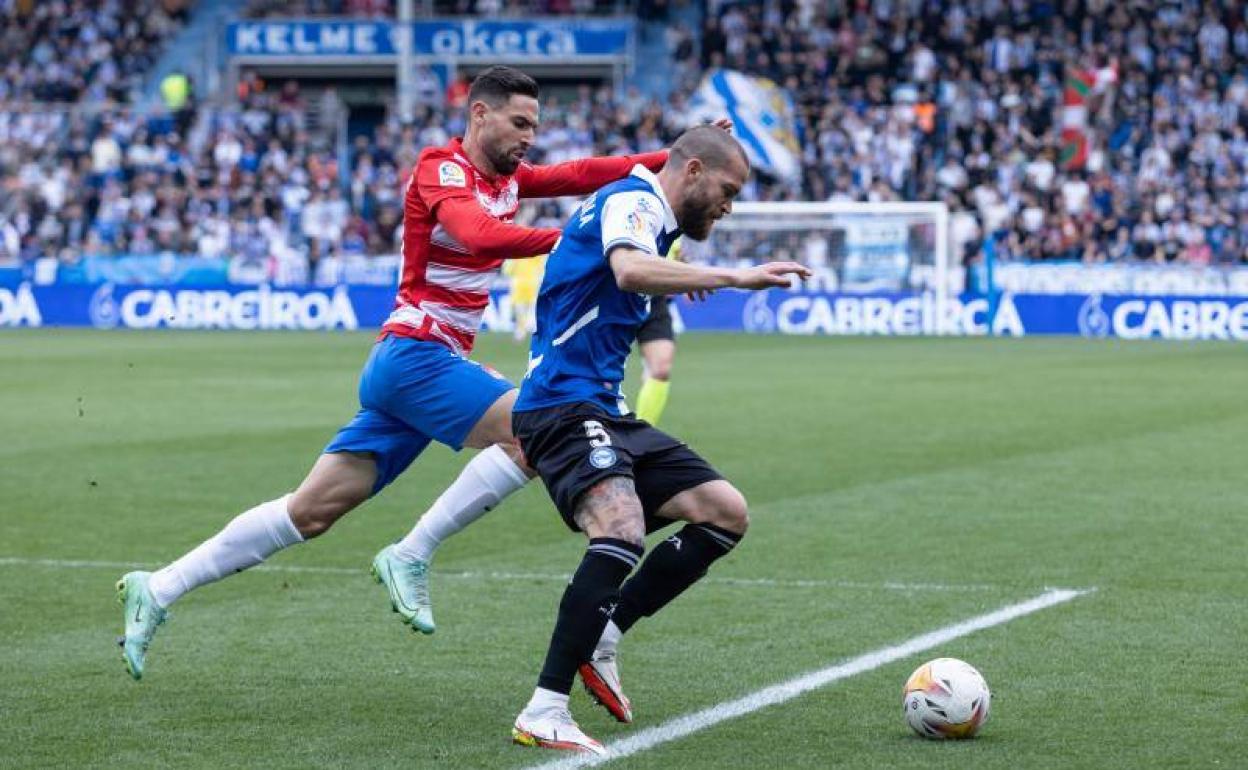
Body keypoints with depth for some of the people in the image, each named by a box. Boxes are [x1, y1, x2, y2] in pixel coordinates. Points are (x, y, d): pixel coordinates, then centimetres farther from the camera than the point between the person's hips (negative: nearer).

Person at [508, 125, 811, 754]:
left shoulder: (638, 207, 21)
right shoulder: (631, 199, -10)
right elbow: (631, 271, -33)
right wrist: (733, 277, -33)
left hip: (606, 413, 11)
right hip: (564, 405, -11)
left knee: (727, 513, 7)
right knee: (622, 532, -32)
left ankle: (600, 641, 6)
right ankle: (543, 714, -33)